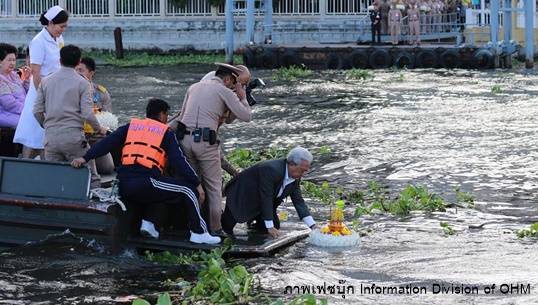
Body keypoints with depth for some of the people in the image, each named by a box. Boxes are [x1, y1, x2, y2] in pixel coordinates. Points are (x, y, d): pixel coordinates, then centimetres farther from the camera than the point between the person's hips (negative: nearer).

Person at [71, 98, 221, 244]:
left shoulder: (131, 126, 21)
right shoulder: (165, 133, 10)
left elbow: (107, 143, 8)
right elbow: (179, 161, 2)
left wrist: (85, 158, 4)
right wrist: (197, 184, 4)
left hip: (124, 186, 6)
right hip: (145, 182, -6)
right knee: (188, 188, 5)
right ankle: (199, 233, 2)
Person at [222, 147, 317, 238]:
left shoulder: (296, 176, -11)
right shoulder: (271, 169, -36)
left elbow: (298, 200, -4)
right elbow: (266, 198, -35)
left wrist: (312, 225, -11)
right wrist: (270, 228, -33)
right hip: (242, 196, -7)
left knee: (275, 227, -2)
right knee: (227, 228, -4)